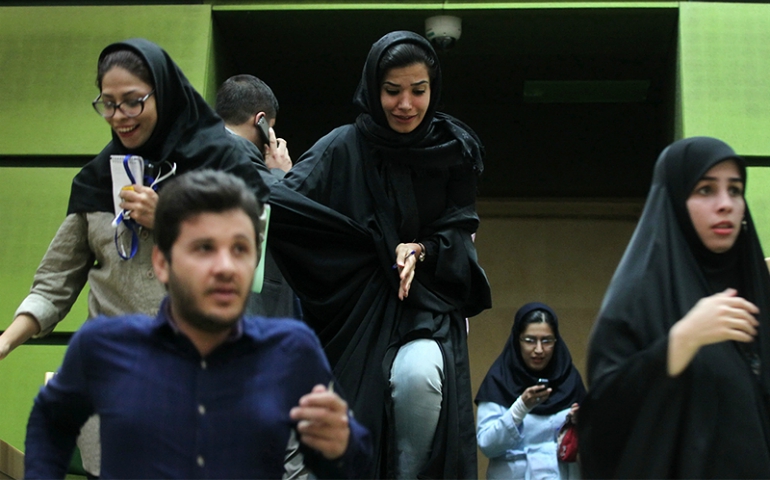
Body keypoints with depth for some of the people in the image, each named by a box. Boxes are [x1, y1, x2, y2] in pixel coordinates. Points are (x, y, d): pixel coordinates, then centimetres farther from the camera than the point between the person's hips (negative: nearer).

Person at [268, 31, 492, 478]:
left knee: (417, 375, -28)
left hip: (427, 297, 1)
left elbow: (460, 231, 5)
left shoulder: (454, 151, 4)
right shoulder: (344, 148, -4)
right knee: (357, 421, -11)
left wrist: (421, 250, -13)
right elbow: (284, 203, -17)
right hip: (359, 302, -1)